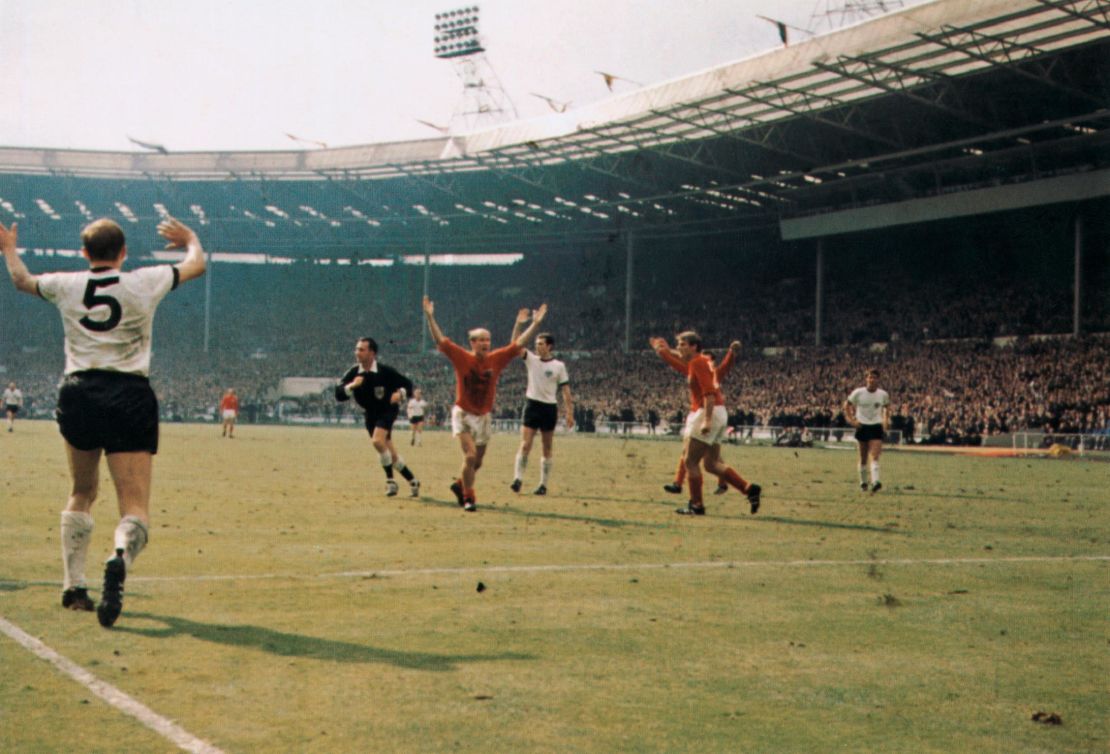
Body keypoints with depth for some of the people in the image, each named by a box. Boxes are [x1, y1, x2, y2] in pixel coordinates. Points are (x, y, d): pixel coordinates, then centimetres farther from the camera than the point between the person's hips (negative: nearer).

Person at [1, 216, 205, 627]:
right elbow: (197, 265, 20)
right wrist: (190, 239, 42)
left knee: (82, 493, 25)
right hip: (130, 397, -3)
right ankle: (120, 558, -37)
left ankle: (73, 586, 24)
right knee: (135, 509, -5)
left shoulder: (65, 285, 6)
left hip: (78, 393, 3)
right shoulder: (145, 282, 2)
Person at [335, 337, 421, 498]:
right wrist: (352, 386, -34)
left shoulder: (385, 371, -20)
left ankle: (390, 480, -12)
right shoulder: (353, 373, -12)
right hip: (371, 414, 5)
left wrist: (400, 394, -30)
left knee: (377, 440, -28)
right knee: (391, 454, 8)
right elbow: (339, 394, -17)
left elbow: (407, 384, -10)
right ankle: (412, 480, 26)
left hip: (388, 410, -5)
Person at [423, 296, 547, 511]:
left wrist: (536, 323, -8)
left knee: (477, 462, 12)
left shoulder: (497, 359, -4)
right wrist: (430, 316, -24)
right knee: (470, 456, -17)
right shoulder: (462, 357, -11)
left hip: (483, 417, 4)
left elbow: (519, 343, -2)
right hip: (463, 414, -4)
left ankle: (459, 485, 41)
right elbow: (440, 339, -15)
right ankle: (468, 498, -1)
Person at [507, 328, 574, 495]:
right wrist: (518, 324, -18)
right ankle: (518, 479, -12)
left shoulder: (559, 366, 1)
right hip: (532, 405, 0)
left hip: (549, 408, 0)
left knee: (547, 449, 6)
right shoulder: (531, 359, 4)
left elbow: (566, 391, 1)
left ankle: (543, 484, 12)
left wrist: (569, 413, -5)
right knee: (525, 445, -10)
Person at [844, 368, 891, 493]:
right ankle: (863, 482, 25)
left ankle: (875, 482, -26)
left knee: (874, 456, -15)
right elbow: (847, 405, 4)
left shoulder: (883, 394, -2)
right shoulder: (858, 393, -7)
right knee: (863, 458, 9)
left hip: (876, 427, 0)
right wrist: (851, 420, -5)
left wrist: (886, 420, 6)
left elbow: (887, 407, 17)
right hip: (862, 427, 0)